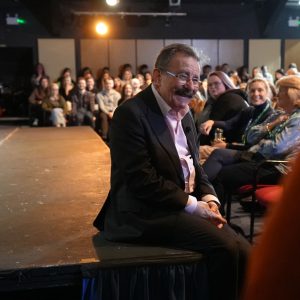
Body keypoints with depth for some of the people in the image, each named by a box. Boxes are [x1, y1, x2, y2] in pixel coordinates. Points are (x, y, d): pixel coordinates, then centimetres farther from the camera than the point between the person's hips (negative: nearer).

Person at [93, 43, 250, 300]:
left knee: (242, 252, -5)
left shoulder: (184, 113, 13)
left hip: (187, 209, 8)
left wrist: (209, 199, -2)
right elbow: (141, 180, -20)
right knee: (225, 247, -20)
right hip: (144, 214, -8)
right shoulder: (131, 113, -14)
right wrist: (193, 205, -15)